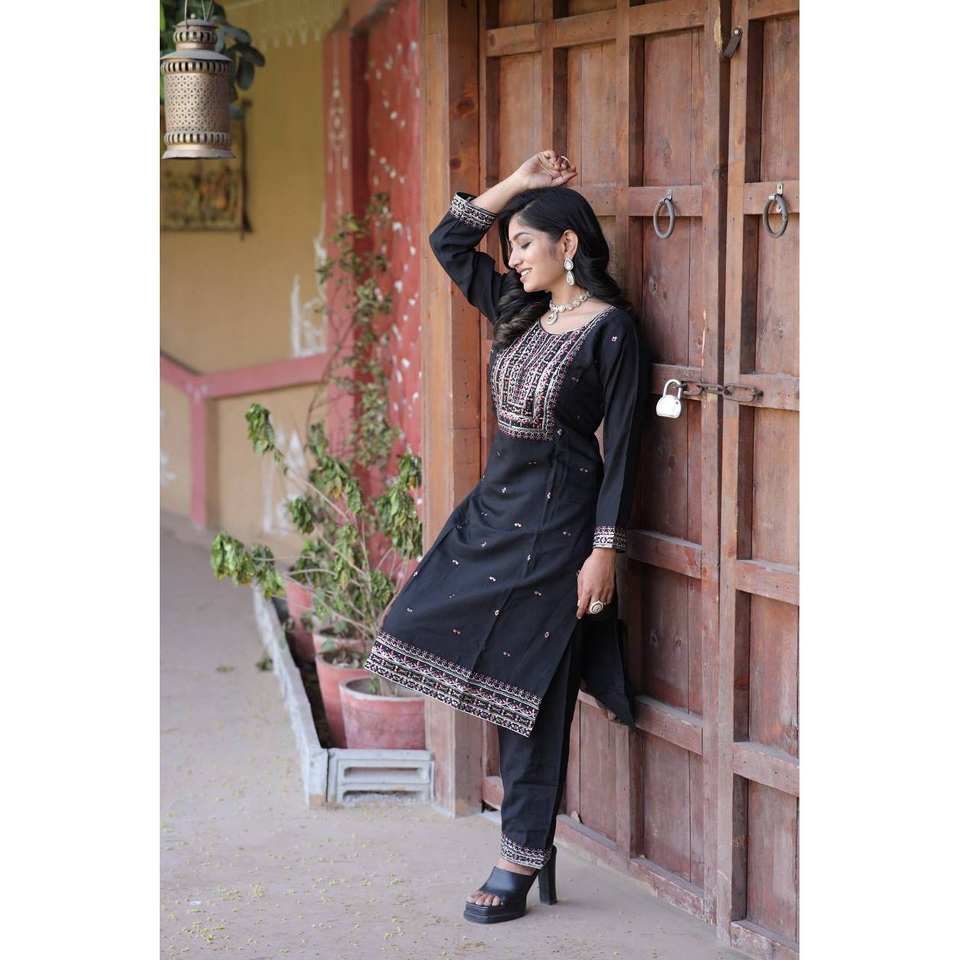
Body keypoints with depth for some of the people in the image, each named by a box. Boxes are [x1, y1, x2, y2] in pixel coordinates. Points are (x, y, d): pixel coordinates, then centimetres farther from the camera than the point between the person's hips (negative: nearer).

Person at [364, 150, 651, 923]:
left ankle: (523, 861, 9)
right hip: (492, 510, 8)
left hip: (556, 523, -8)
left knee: (531, 690, -2)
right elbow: (449, 241, 16)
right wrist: (518, 183, 7)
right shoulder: (521, 311, 9)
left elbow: (621, 447, -14)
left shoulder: (612, 330, -12)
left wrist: (605, 551, -17)